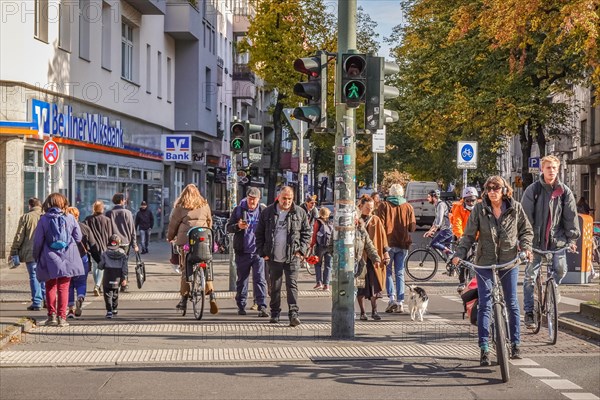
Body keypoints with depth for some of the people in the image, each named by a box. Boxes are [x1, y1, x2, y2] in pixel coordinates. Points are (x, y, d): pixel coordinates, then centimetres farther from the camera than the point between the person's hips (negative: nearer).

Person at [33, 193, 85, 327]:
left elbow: (38, 241, -3)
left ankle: (52, 315, 10)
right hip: (67, 259, 0)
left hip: (49, 260, 0)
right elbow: (78, 238, 3)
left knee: (50, 287, 14)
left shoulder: (44, 219, -5)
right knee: (63, 288, 7)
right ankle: (61, 317, 3)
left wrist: (36, 257, 11)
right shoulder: (70, 218, -3)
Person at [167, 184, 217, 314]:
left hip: (185, 240, -2)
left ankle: (184, 300, 4)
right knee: (206, 268, 6)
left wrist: (170, 238, 23)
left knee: (185, 269, 4)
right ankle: (211, 294, -9)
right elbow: (210, 222, 19)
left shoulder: (180, 207, 3)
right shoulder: (205, 206, 11)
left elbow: (173, 224, 8)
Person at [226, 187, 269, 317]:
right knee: (242, 280, 10)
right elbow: (228, 227, 6)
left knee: (260, 279, -7)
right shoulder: (238, 210, 4)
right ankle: (241, 306, 20)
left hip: (258, 251, -1)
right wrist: (238, 226, -16)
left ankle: (262, 306, -9)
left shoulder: (263, 211, 5)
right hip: (242, 252, 1)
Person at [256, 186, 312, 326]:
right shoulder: (268, 212, 6)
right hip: (273, 256, 2)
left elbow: (306, 232, 8)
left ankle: (294, 313, -11)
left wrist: (302, 250, -2)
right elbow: (259, 234, 9)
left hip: (292, 257, -1)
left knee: (292, 284, -8)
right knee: (274, 286, 9)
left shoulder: (300, 213, 5)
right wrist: (262, 252, 1)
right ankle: (275, 313, 19)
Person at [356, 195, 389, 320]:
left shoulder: (376, 220, 8)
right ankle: (362, 312, 11)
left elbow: (382, 237, 10)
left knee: (374, 284, -4)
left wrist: (385, 253, 4)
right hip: (359, 257, -1)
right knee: (360, 286, 2)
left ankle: (374, 311, 6)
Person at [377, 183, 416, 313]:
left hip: (388, 243, -2)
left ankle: (392, 297, -11)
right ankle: (400, 302, 4)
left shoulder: (384, 206, -2)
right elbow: (412, 227, 4)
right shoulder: (408, 207, 5)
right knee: (400, 273, 9)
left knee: (388, 271, 7)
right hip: (403, 244, 2)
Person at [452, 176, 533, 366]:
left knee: (512, 303, 7)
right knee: (484, 305, -3)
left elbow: (526, 230, 7)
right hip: (485, 262, -1)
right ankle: (484, 348, 1)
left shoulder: (515, 208, -1)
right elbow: (469, 235, -3)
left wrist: (525, 247, -11)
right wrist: (459, 254, -16)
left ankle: (515, 343, 20)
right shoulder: (479, 209, -4)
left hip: (509, 261, 1)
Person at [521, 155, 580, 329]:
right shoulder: (533, 190, -3)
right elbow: (525, 215, -4)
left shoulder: (564, 191, 3)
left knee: (561, 269, -8)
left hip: (557, 238, 2)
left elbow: (571, 215, 6)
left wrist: (572, 238, 3)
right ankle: (529, 312, 7)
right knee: (530, 275, -1)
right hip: (536, 238, -2)